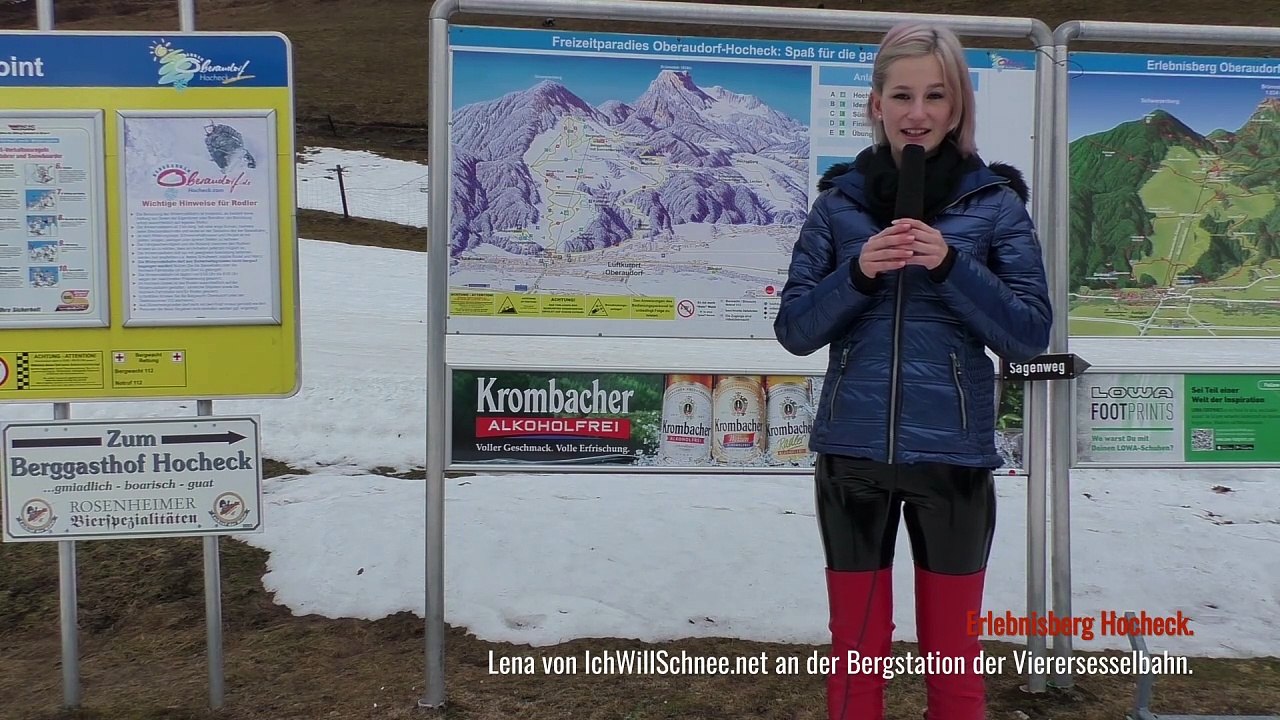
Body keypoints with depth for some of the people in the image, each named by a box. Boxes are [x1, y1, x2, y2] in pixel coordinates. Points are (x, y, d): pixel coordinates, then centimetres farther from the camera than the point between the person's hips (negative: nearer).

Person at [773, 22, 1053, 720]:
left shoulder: (995, 200, 0)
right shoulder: (840, 198, 3)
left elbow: (1030, 336, -4)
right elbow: (794, 330, 1)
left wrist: (951, 264, -17)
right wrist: (857, 274, -16)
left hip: (954, 458, -1)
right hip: (851, 453, 1)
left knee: (952, 656, 13)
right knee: (855, 652, 13)